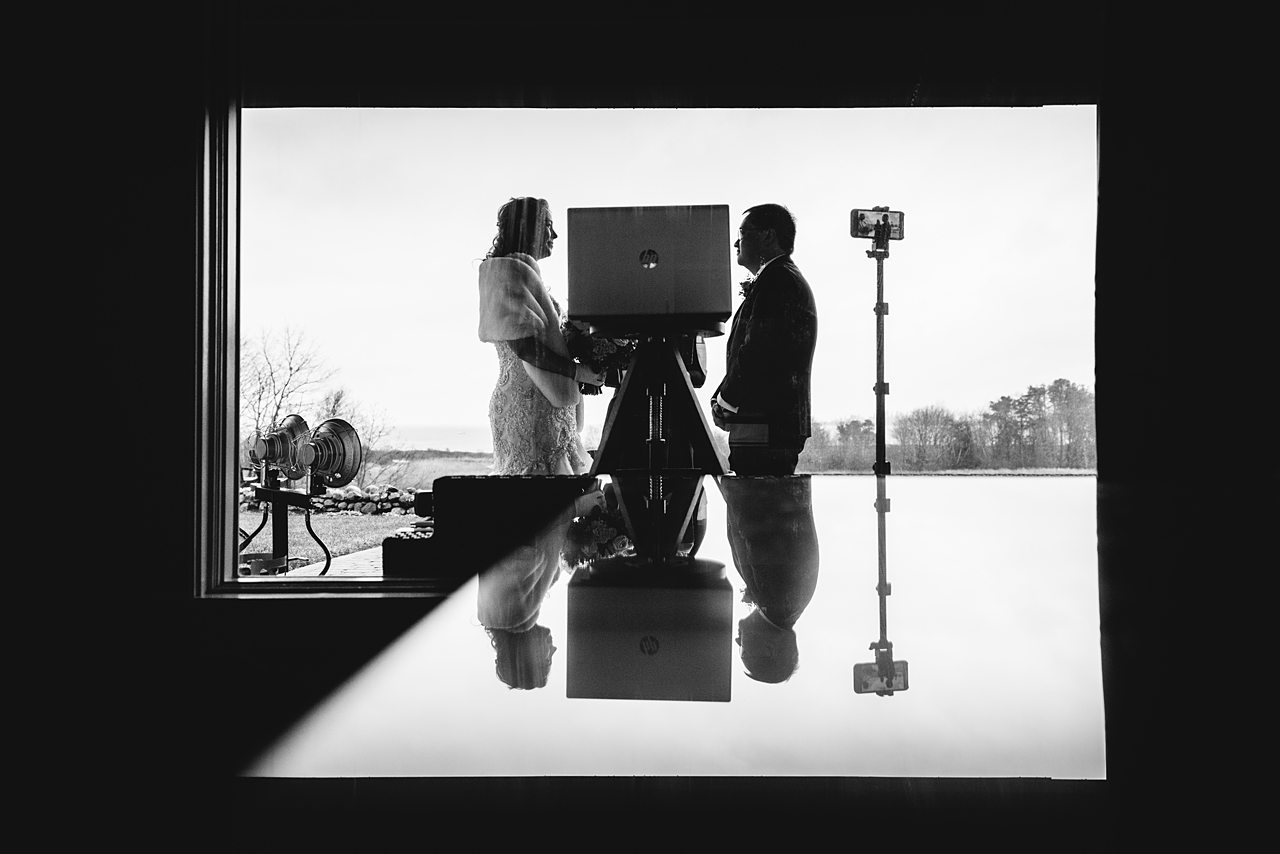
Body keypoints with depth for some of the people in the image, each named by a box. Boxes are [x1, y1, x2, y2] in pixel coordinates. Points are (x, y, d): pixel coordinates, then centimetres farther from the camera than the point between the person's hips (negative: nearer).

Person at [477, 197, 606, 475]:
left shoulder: (525, 273, 21)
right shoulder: (510, 273, -9)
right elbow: (524, 347, -18)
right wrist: (579, 371, -15)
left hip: (545, 406, 10)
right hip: (529, 406, -10)